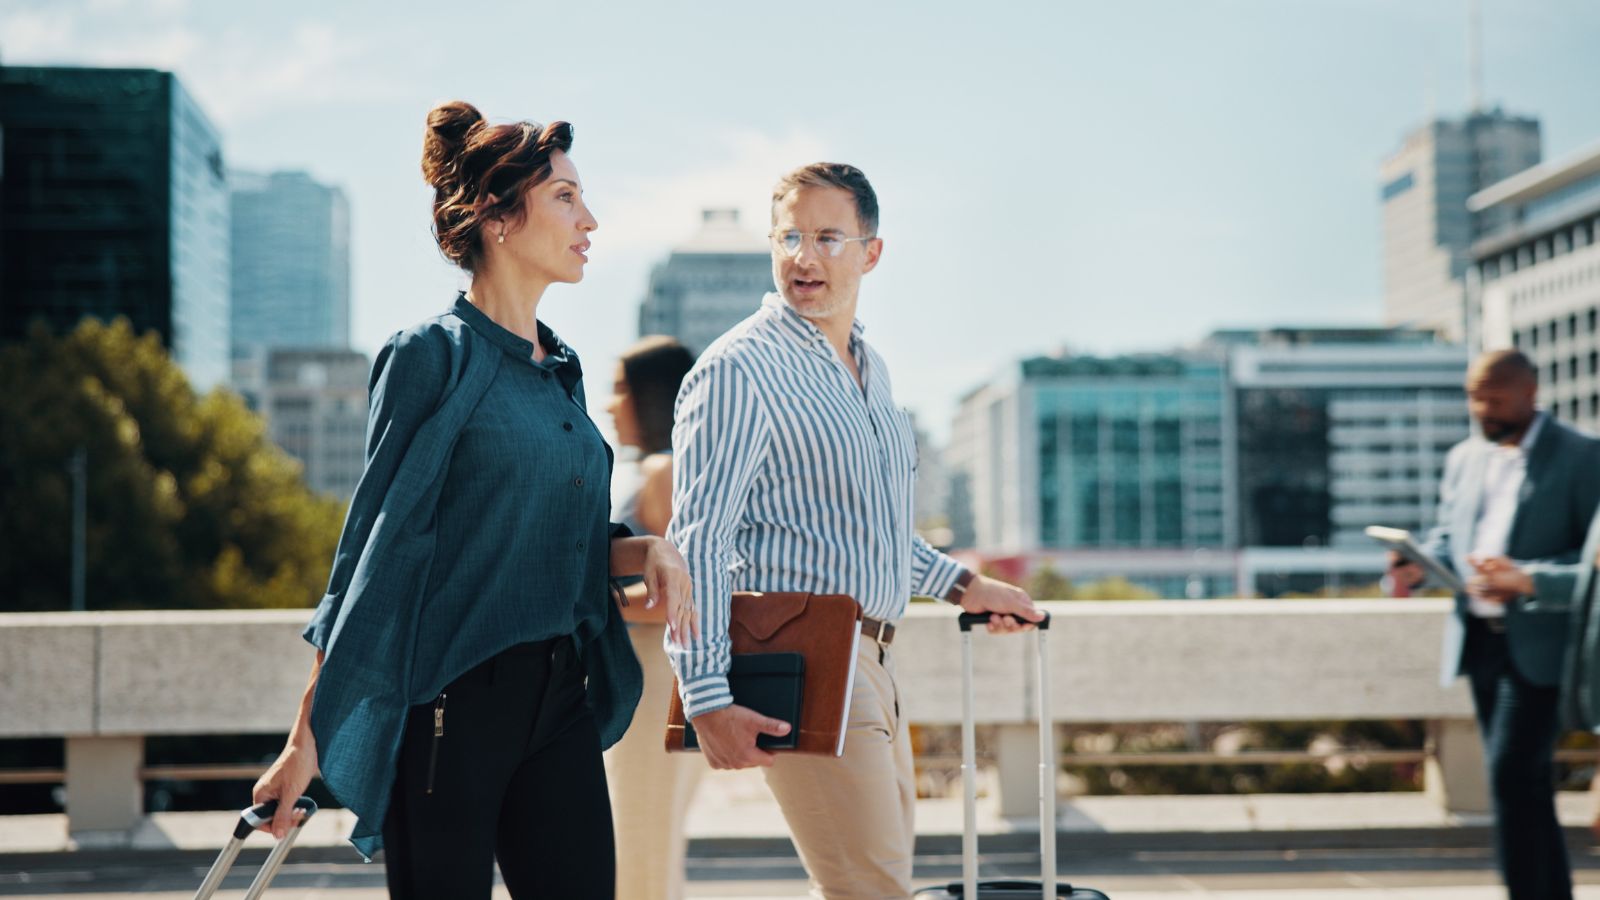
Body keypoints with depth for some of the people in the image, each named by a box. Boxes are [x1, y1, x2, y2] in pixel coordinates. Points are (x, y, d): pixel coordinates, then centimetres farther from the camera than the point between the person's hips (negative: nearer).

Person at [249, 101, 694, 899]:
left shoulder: (560, 370, 14)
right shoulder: (434, 356, -8)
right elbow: (376, 542, -11)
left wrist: (644, 549, 0)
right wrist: (310, 735, -13)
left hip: (559, 698, 7)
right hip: (449, 703, -7)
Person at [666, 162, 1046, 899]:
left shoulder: (868, 367, 17)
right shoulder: (738, 369, -11)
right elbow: (698, 542, -18)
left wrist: (962, 585, 25)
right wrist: (707, 700, -26)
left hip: (871, 665, 9)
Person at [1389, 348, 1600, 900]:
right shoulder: (1464, 459, 14)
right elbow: (1448, 536, 19)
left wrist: (1527, 579, -25)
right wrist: (1420, 565, -4)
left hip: (1539, 643, -6)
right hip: (1480, 640, 6)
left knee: (1511, 774, -15)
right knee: (1527, 785, 12)